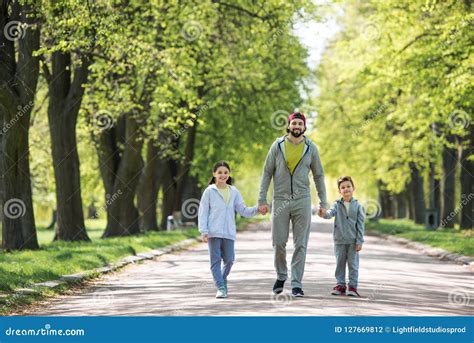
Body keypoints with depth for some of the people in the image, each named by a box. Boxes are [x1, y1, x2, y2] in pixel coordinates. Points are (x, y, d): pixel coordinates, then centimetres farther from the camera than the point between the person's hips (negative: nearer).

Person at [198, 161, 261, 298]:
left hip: (229, 233, 3)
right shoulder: (209, 191, 2)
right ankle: (220, 287, -2)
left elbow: (243, 211, 13)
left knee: (229, 260, 3)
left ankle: (222, 279, 29)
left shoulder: (234, 192, 12)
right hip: (213, 232, -3)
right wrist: (204, 231, -10)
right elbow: (203, 212, -1)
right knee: (216, 260, -4)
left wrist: (257, 209, -5)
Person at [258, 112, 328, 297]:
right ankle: (281, 276, 24)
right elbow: (267, 173, 4)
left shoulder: (310, 148, 4)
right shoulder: (278, 146, 2)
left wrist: (323, 202, 7)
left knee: (300, 244, -2)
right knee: (279, 242, 1)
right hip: (280, 201, 0)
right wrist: (262, 199, -2)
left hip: (302, 201, 0)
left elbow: (318, 175, 11)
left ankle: (296, 284, 1)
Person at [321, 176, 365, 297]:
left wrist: (359, 241, -6)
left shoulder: (357, 206, 0)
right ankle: (340, 285, 16)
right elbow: (331, 212, -17)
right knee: (340, 263, 7)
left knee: (353, 264, 1)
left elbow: (360, 225, -1)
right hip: (339, 240, 1)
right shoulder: (337, 204, 2)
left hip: (353, 241, -1)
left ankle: (353, 286, 6)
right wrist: (324, 214, -41)